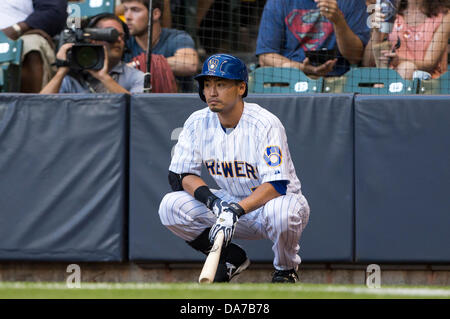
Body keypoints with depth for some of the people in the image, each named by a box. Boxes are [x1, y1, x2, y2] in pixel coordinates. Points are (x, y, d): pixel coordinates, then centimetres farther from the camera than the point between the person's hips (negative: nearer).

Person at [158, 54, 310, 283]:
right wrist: (211, 199, -25)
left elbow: (276, 186, -29)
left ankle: (286, 270, -6)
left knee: (282, 212, -41)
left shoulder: (265, 124, -22)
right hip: (231, 202, 5)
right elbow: (179, 176, -5)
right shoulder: (198, 123, -6)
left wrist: (236, 210, -43)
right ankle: (232, 258, 5)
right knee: (171, 206, -18)